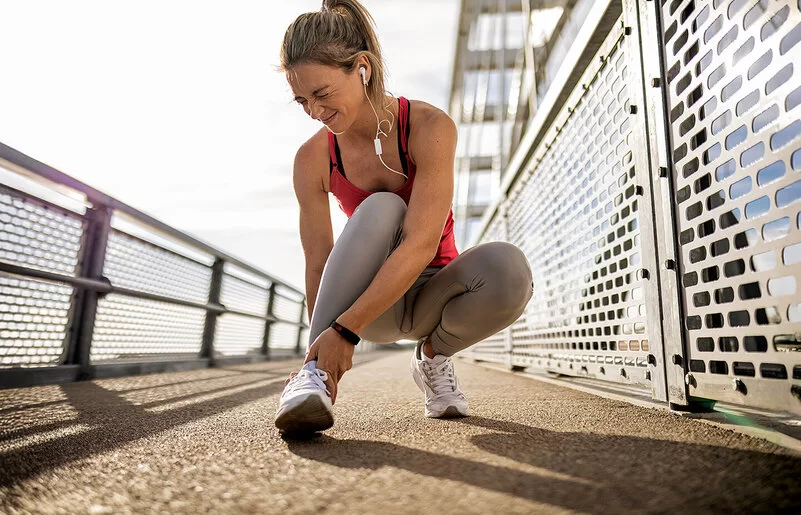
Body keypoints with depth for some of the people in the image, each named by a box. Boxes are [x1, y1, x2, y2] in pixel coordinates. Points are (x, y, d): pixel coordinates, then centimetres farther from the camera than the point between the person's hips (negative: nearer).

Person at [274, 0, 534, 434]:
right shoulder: (312, 159, -10)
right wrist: (319, 348, -16)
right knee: (381, 209, -31)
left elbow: (421, 245, -29)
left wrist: (344, 329, -34)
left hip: (430, 295, 0)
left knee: (507, 267, -33)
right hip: (371, 302, 0)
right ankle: (315, 374, -29)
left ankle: (433, 355, -3)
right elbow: (318, 262, -11)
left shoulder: (430, 127, -19)